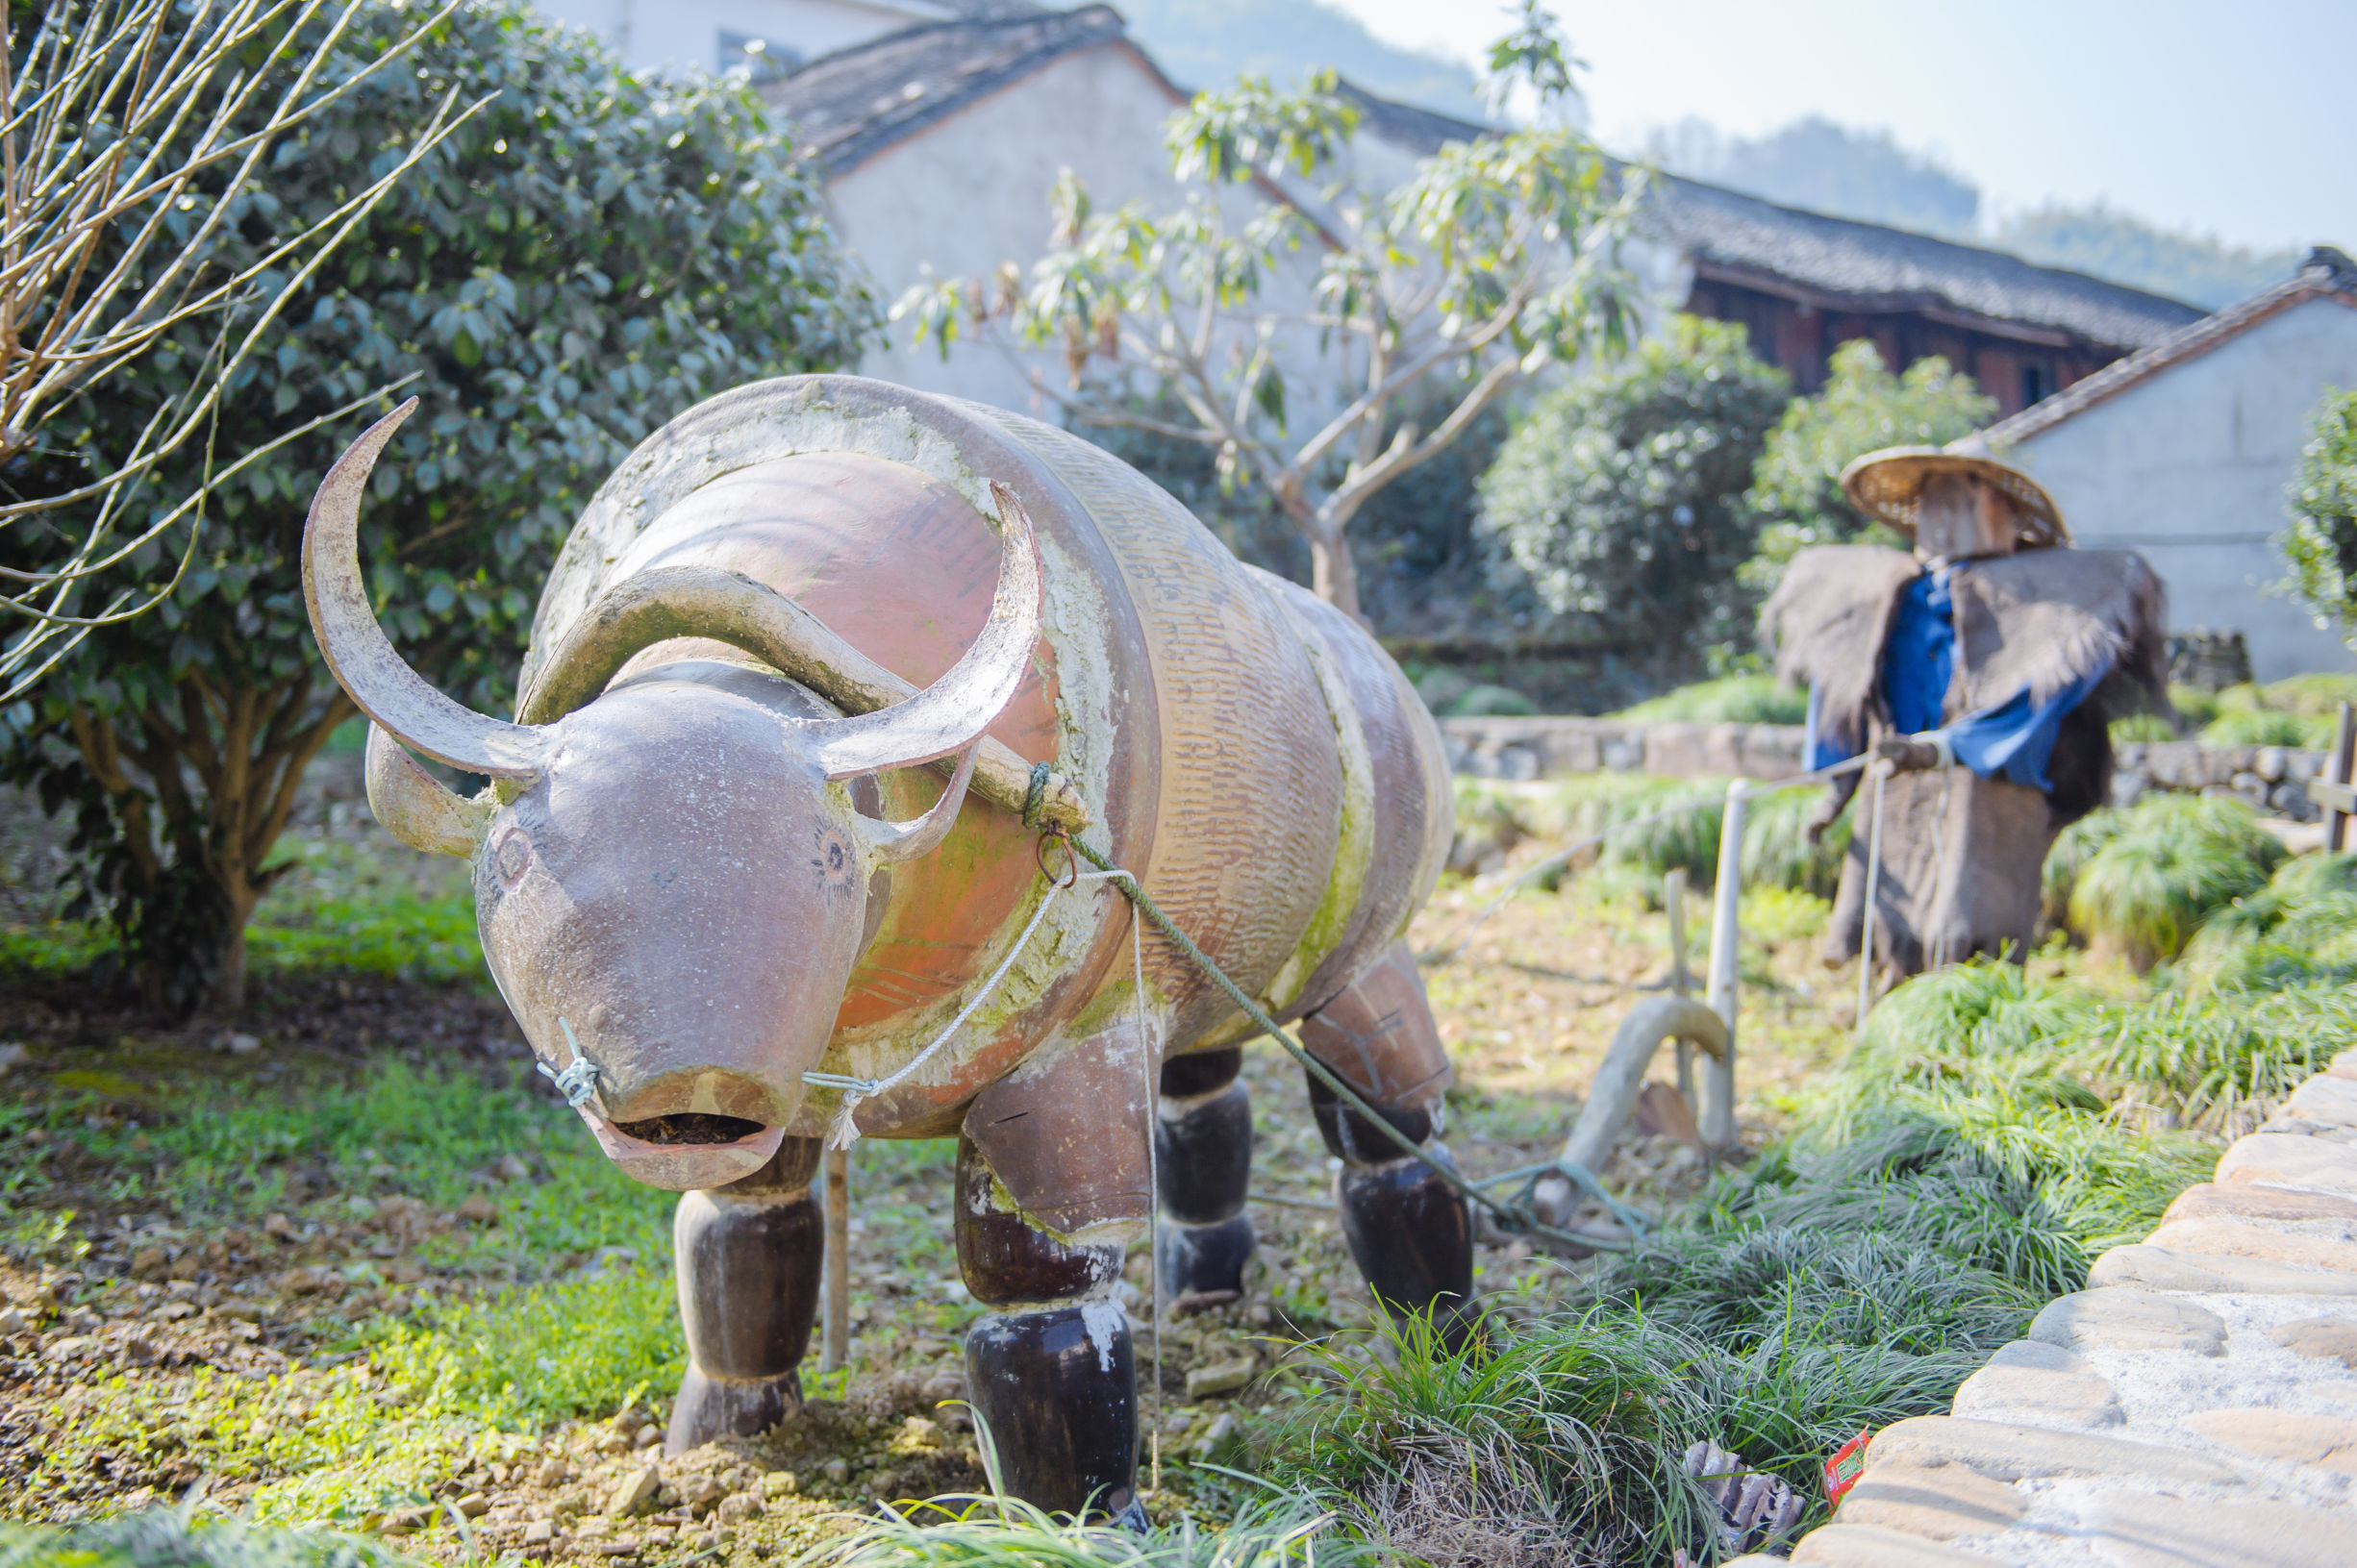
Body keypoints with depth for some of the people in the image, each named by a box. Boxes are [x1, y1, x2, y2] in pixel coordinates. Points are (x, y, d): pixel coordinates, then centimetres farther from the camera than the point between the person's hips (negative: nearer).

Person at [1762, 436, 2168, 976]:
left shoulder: (2021, 589, 2)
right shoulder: (1892, 590, 17)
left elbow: (2042, 694, -9)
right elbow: (1840, 687, 25)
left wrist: (1946, 746, -20)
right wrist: (1837, 787, 20)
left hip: (1986, 794, -5)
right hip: (1897, 799, 5)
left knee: (1969, 953, -15)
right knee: (1897, 959, 0)